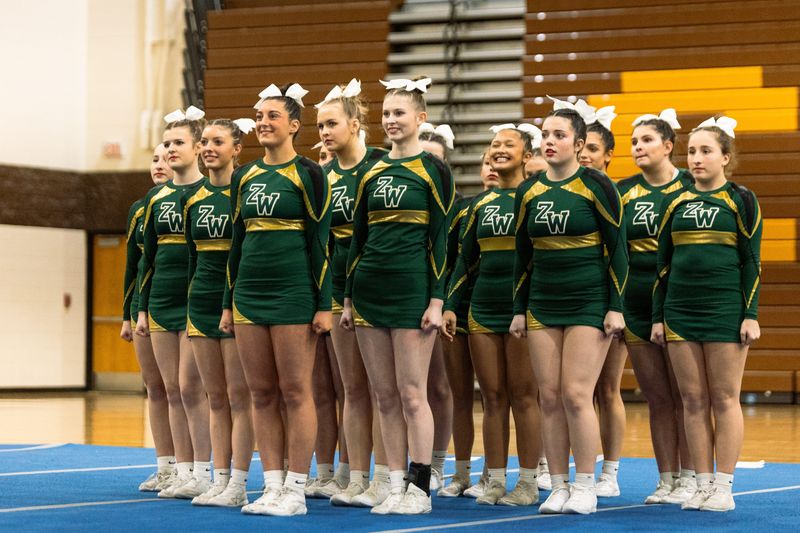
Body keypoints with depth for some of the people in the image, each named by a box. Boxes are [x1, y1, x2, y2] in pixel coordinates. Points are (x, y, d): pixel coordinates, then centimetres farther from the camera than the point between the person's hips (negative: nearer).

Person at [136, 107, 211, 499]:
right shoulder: (156, 197, 12)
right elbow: (147, 256, 15)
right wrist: (142, 308, 12)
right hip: (161, 300, 6)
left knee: (191, 387, -8)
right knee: (172, 390, 6)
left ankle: (202, 475, -2)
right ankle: (183, 473, 11)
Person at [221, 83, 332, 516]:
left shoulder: (307, 174, -5)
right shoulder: (243, 177, 12)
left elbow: (320, 242, -7)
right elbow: (237, 242, 16)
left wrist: (324, 304, -11)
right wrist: (229, 303, 14)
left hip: (294, 292, -6)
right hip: (249, 293, 6)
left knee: (295, 392, -3)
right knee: (262, 394, 7)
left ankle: (295, 491, 2)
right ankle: (272, 487, 12)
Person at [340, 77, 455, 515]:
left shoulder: (432, 170, -3)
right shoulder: (372, 172, 12)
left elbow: (439, 240, -7)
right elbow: (358, 237, 14)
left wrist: (436, 300, -12)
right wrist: (347, 297, 11)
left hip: (412, 288, -6)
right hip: (370, 288, 6)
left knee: (411, 393, -5)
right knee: (385, 396, 7)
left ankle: (420, 489, 1)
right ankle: (396, 487, 12)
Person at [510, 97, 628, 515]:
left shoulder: (596, 186, -6)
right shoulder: (528, 192, 7)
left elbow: (617, 249, -5)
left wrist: (616, 307, -9)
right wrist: (519, 309, 10)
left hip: (589, 304, -5)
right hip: (542, 306, 5)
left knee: (576, 395, -10)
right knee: (550, 398, 2)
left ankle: (585, 489, 0)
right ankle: (559, 488, 9)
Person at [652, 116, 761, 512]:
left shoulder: (741, 200, 0)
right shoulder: (674, 203, 10)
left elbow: (752, 263, -2)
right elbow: (663, 263, 13)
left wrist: (751, 315, -9)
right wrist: (658, 317, 8)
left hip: (726, 309, -4)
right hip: (680, 311, 4)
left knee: (724, 399, -1)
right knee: (693, 401, 5)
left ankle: (724, 487, 4)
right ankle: (703, 484, 10)